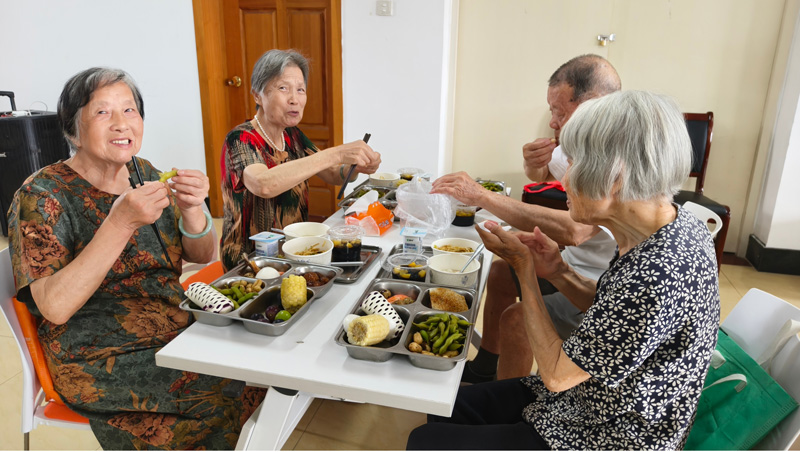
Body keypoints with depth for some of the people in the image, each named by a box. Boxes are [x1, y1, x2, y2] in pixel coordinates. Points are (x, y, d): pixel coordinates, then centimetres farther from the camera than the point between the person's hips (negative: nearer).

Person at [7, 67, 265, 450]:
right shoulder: (42, 196, -9)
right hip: (101, 363, -6)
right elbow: (55, 307, -21)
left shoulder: (143, 173, 7)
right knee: (238, 388, -21)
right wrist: (121, 222, -29)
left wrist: (191, 208, -17)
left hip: (176, 330, 6)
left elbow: (203, 255, 4)